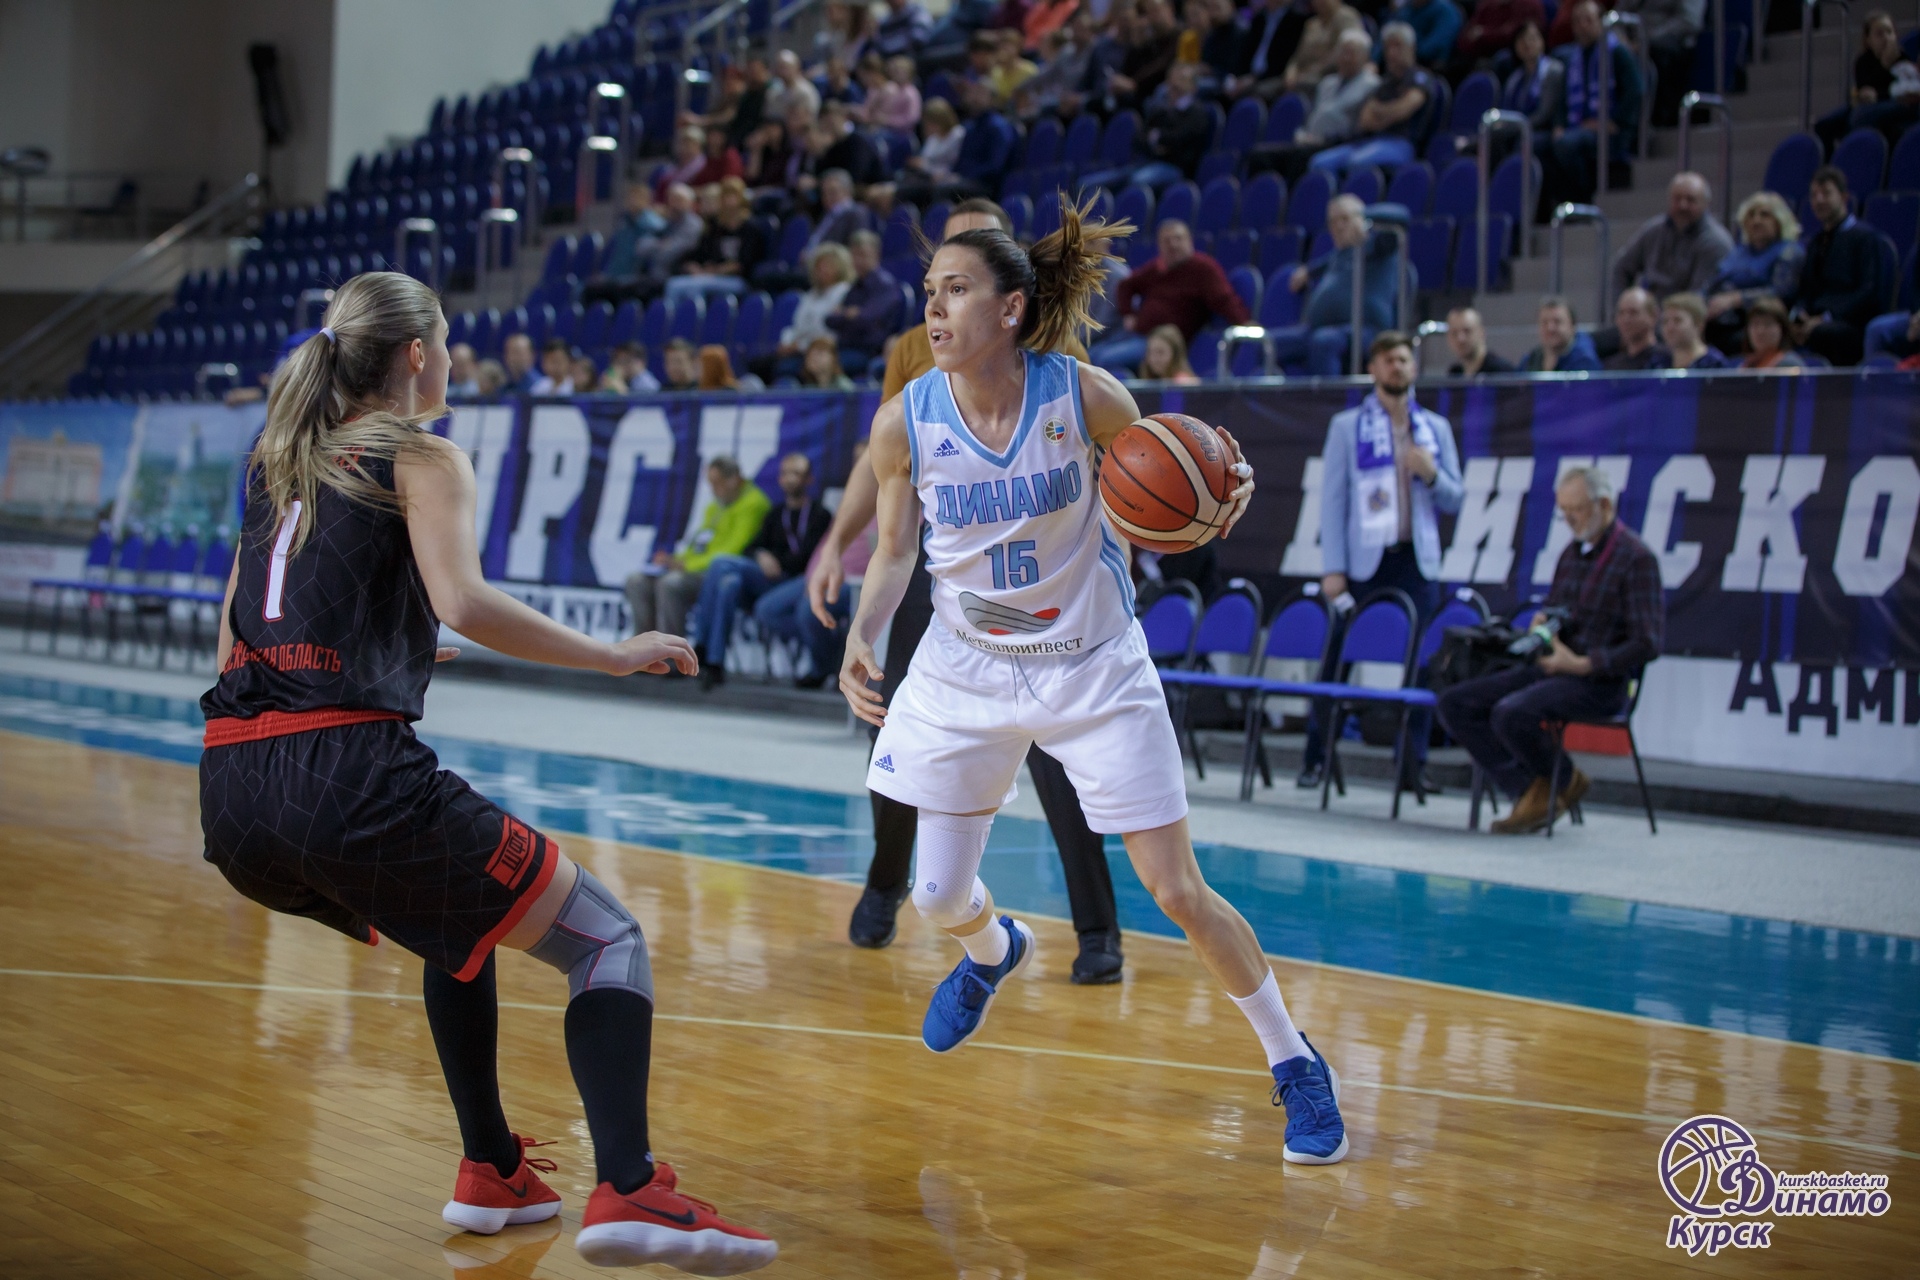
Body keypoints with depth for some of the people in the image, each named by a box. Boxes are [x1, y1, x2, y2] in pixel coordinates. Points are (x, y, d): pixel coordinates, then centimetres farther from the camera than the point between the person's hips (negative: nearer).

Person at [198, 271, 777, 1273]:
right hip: (350, 775, -8)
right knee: (607, 940, 1)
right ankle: (626, 1192, -19)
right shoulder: (419, 457, 2)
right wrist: (614, 656, -8)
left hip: (232, 790, 8)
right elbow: (463, 604, -15)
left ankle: (492, 1173, 30)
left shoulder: (275, 457, 22)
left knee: (462, 923, 33)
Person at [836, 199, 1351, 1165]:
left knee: (1180, 894, -4)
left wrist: (1224, 491, -26)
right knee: (938, 898, 10)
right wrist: (861, 639, -16)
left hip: (1092, 668, -3)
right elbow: (894, 554, 2)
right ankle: (993, 949, 49)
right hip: (965, 673, 3)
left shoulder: (1082, 394, -17)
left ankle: (1293, 1062, 16)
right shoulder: (905, 421, -12)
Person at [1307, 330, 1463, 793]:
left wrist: (1431, 474, -9)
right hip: (1362, 562, -2)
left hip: (1416, 563, 2)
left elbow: (1455, 500, 13)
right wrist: (1332, 568, -8)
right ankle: (1315, 758, 8)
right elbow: (1332, 498, -1)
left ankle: (1414, 765, 6)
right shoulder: (1347, 426, 5)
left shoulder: (1436, 428, 13)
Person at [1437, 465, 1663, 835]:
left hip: (1600, 683, -8)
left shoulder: (1635, 558, -9)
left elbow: (1646, 645, -14)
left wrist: (1582, 664, -20)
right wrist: (1541, 622, 2)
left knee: (1512, 713, -33)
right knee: (1454, 704, -7)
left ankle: (1566, 780, -4)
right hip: (1549, 667, 8)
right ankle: (1529, 790, -11)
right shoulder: (1572, 552, 15)